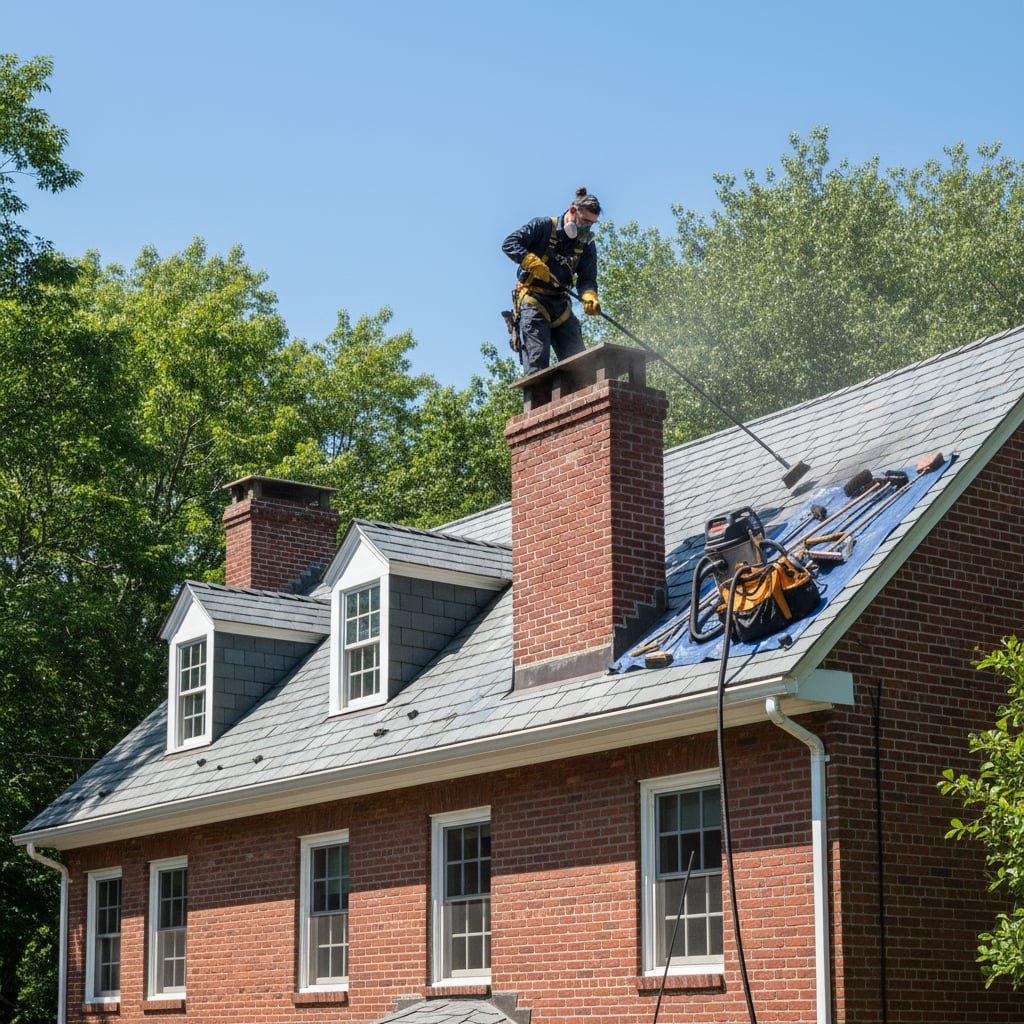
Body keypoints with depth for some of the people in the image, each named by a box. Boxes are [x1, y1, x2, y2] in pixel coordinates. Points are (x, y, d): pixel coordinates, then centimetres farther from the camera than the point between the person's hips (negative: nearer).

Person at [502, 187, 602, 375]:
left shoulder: (587, 245, 9)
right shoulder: (543, 227, -4)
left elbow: (587, 279, 4)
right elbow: (509, 244, -10)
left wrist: (590, 297, -20)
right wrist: (533, 262, -24)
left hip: (560, 304, 5)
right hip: (533, 301, -5)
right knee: (537, 360, -14)